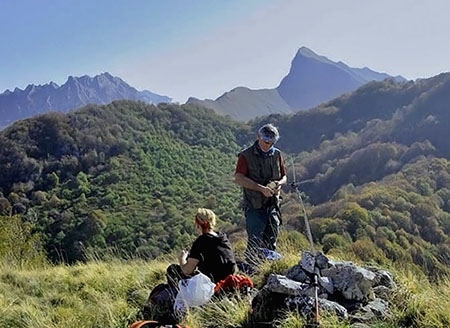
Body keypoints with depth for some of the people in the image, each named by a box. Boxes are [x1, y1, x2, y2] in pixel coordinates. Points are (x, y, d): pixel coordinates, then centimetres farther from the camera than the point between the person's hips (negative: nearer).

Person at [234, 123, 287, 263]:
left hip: (272, 204, 5)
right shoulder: (246, 155, -5)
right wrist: (261, 188, -20)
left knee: (271, 242, 8)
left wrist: (279, 183, -7)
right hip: (254, 206, -4)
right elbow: (239, 178, -14)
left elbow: (284, 177, 17)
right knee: (254, 242, -8)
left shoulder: (277, 154, 10)